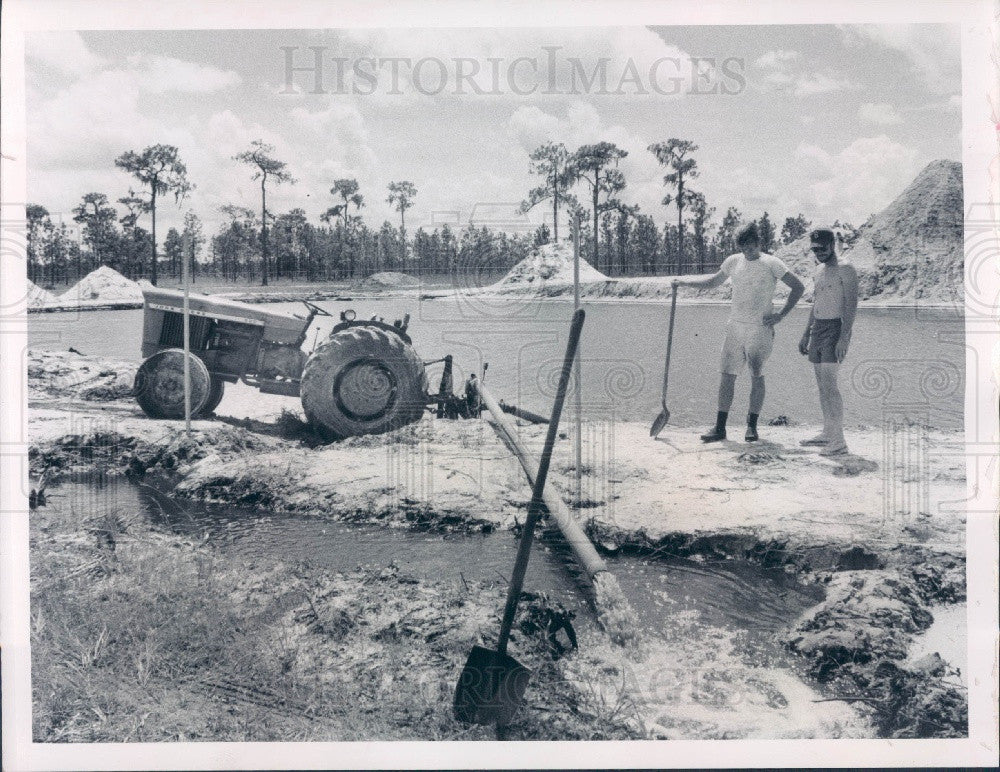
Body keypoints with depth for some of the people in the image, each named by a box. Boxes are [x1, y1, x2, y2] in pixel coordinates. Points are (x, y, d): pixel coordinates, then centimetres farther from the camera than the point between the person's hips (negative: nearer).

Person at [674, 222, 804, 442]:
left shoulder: (771, 264, -3)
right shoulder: (733, 261, 8)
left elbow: (798, 287, -1)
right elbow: (713, 281, 22)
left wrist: (781, 315, -6)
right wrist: (687, 282, 9)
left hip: (760, 328, -4)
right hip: (735, 326, 4)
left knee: (757, 375, -3)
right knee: (728, 374, 1)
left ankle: (752, 426, 8)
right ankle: (720, 428, 4)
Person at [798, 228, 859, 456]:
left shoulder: (845, 270, -8)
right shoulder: (819, 269, 17)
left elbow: (851, 304, -15)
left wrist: (844, 337, -24)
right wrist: (806, 334, 22)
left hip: (836, 328, -8)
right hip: (817, 329, 8)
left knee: (829, 383, -15)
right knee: (822, 385, 9)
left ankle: (839, 441, -15)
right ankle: (827, 433, 16)